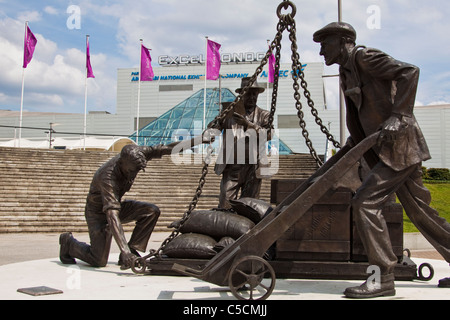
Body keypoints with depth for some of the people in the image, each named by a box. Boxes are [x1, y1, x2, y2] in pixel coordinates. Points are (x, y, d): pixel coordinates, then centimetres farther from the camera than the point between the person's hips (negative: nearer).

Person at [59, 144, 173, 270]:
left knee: (152, 211, -14)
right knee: (99, 260, -15)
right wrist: (124, 251, -54)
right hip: (98, 211, -7)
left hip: (117, 205, 7)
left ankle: (132, 251, -7)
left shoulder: (130, 157, -19)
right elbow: (112, 215, -47)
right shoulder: (108, 177, -38)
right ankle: (68, 241, 12)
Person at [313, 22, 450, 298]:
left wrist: (397, 116, -24)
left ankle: (383, 277, -10)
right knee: (420, 211, 14)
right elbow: (357, 117, 23)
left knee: (365, 202, -16)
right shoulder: (347, 71, 18)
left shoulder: (364, 57, -8)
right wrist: (354, 141, 16)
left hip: (400, 144, -10)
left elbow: (410, 71, -19)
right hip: (387, 149, 10)